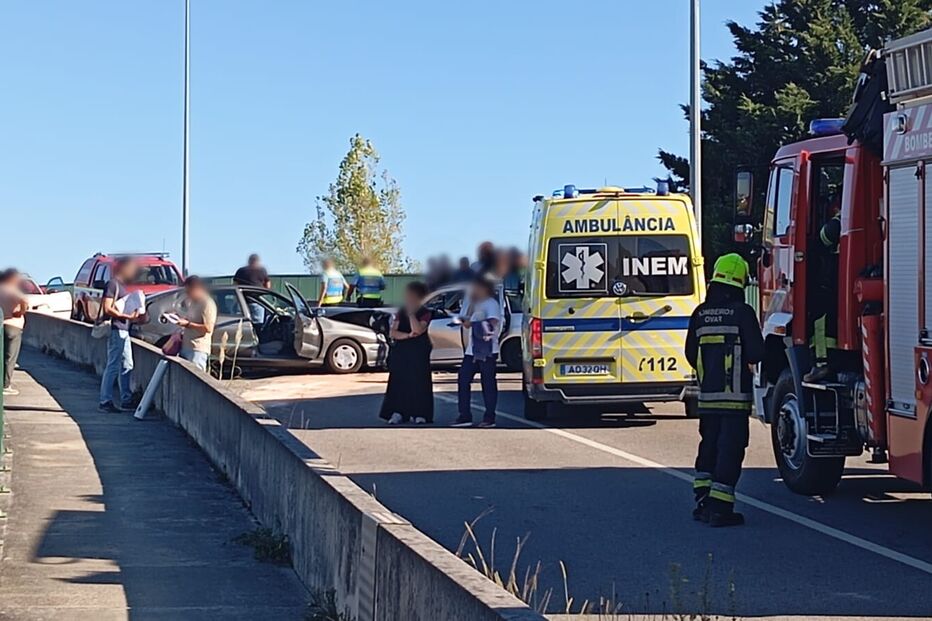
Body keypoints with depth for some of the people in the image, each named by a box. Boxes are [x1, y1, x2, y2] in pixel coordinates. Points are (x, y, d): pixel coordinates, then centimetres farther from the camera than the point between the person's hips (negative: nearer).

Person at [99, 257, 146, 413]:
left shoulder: (121, 285, 18)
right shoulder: (112, 284, -10)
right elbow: (107, 309, -18)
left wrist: (135, 318, 10)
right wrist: (127, 316, -20)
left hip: (124, 330, 10)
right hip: (116, 331, -10)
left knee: (127, 366, 13)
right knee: (113, 367, -8)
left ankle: (126, 400, 19)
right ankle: (105, 401, -5)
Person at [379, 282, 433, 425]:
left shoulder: (425, 313, -4)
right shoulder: (401, 312, 8)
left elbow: (418, 330, -22)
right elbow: (392, 333, -1)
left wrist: (411, 313, -17)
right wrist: (407, 335, -18)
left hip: (418, 353, -4)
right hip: (400, 352, 4)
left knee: (418, 383, -4)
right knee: (398, 382, 3)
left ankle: (419, 414, 1)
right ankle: (397, 413, 7)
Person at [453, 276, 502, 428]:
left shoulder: (491, 304, -5)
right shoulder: (472, 304, 19)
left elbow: (493, 322, -16)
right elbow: (466, 324, 14)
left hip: (488, 351, -8)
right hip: (471, 351, 8)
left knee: (488, 382, -3)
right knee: (463, 380, 3)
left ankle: (489, 418, 2)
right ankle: (465, 416, 7)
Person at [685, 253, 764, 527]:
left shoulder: (701, 313, 6)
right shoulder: (742, 312, -10)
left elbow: (691, 353, 11)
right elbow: (756, 352, -12)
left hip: (707, 394, 6)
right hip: (736, 395, -6)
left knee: (709, 446, 16)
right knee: (730, 448, -3)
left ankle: (703, 502, 18)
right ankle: (720, 508, -7)